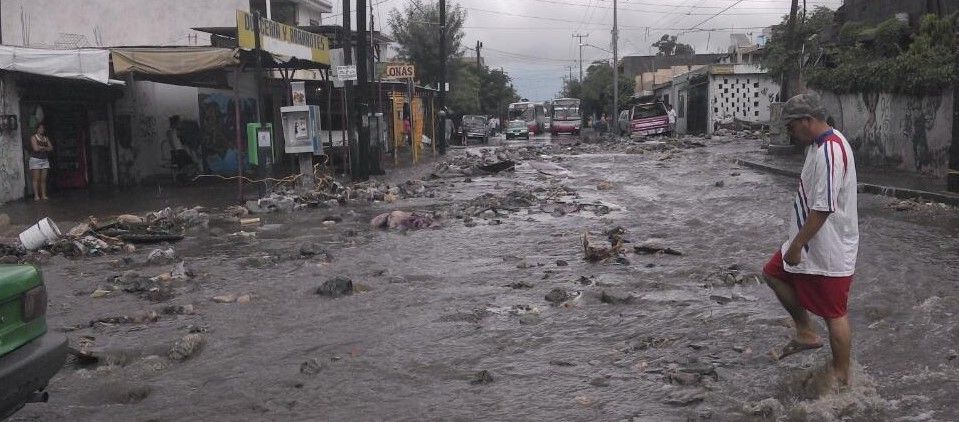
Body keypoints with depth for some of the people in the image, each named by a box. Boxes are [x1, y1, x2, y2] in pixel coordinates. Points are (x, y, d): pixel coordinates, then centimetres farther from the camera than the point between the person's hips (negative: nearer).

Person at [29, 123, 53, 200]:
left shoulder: (46, 138, 14)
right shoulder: (33, 137, -2)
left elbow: (51, 148, 3)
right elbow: (36, 148, -14)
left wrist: (41, 147, -8)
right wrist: (45, 148, -1)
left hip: (45, 160, 5)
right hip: (35, 159, -5)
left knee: (43, 179, 3)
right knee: (36, 179, -6)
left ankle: (43, 195, 4)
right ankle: (36, 196, -7)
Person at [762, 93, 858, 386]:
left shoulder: (829, 151, -25)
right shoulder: (821, 144, 8)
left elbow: (823, 208, -28)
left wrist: (797, 245, -21)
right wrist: (797, 243, 20)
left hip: (829, 250, -10)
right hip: (814, 242, 10)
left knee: (834, 313, 4)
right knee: (774, 273, 17)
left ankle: (841, 377, 20)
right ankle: (806, 334, 26)